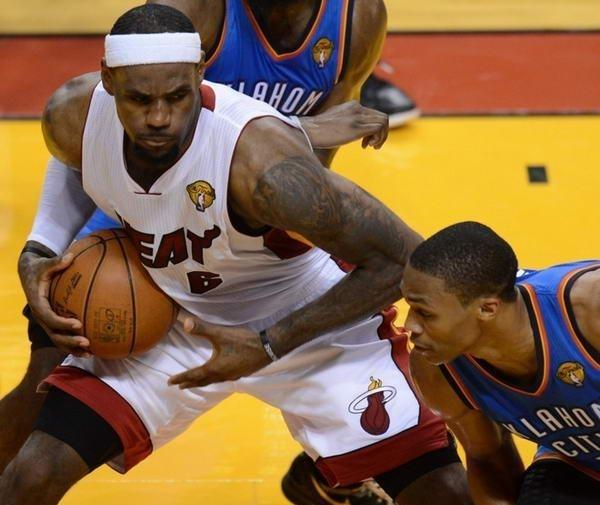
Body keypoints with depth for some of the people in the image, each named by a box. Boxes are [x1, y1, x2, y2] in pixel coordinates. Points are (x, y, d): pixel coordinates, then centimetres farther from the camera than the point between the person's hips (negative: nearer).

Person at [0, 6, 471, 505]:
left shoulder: (260, 158, -37)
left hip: (312, 320, -3)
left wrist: (269, 347, -26)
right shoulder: (71, 118, -21)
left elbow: (400, 258, -30)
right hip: (167, 316, 4)